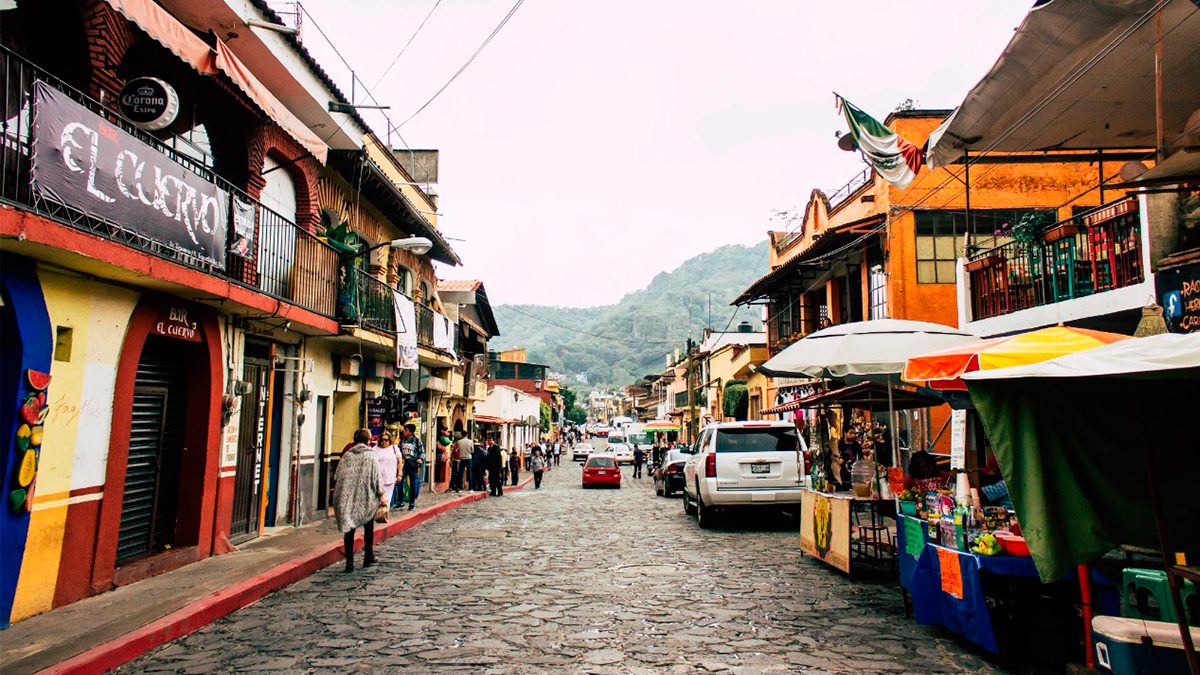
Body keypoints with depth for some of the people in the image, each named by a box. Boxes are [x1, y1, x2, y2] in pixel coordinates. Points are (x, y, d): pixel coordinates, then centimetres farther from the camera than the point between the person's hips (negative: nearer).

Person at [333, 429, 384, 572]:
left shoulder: (346, 455, 4)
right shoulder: (370, 456, -4)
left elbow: (337, 477, 7)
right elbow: (376, 477, -7)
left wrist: (338, 495, 19)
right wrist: (381, 495, -1)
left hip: (346, 498, 2)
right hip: (366, 498, -2)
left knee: (349, 528, 5)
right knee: (368, 527, 16)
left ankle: (349, 562, 0)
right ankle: (368, 557, 23)